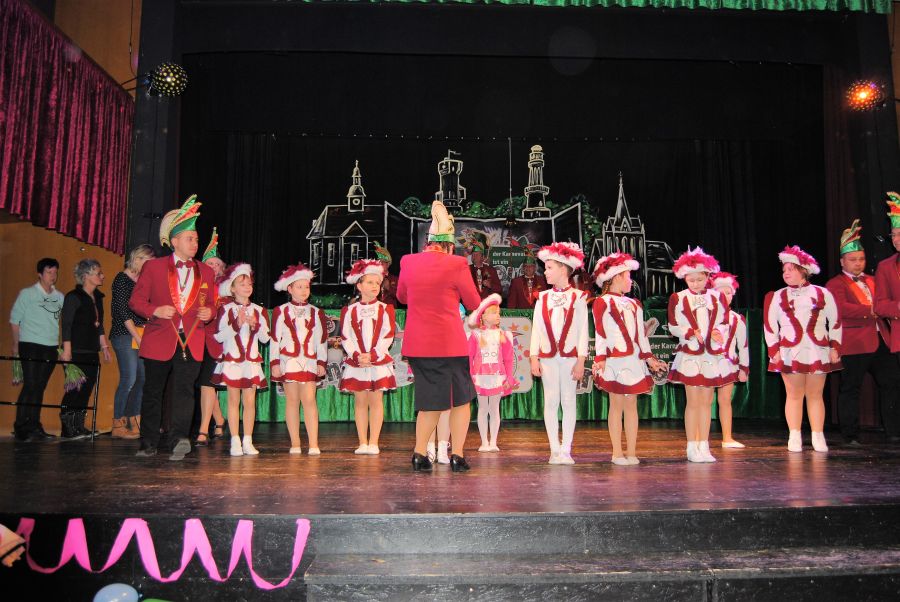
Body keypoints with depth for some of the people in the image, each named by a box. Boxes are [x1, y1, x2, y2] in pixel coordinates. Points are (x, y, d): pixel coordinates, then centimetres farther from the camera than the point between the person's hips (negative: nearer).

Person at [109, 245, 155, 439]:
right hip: (124, 335, -7)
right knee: (128, 378, -10)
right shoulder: (122, 279, -5)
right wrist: (137, 336, -14)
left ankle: (134, 423, 12)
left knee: (142, 378, 5)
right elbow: (122, 311, -12)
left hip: (140, 335, 7)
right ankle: (118, 425, -1)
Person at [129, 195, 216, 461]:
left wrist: (209, 312, -5)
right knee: (152, 392, 8)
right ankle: (148, 444, 20)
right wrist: (155, 311, -17)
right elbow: (136, 301, 2)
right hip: (159, 339, -1)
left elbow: (211, 303, 19)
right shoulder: (154, 266, 3)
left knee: (184, 390, -10)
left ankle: (179, 439, -11)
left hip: (191, 341, 1)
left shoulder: (206, 271, 12)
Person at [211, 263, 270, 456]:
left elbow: (265, 338, 5)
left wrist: (255, 325, -11)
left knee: (250, 401, 2)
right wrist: (236, 324, -16)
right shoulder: (226, 309, 1)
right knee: (234, 400, 1)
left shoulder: (258, 310, 9)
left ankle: (248, 441, 8)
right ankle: (235, 442, 7)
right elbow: (218, 336, -7)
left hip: (252, 361, 2)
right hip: (232, 360, -2)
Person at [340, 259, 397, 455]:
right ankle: (362, 443, 10)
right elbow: (345, 338, 0)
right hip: (356, 362, 1)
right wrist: (357, 355, -14)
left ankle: (373, 443, 6)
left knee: (376, 400, 0)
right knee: (360, 401, 4)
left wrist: (372, 355, -14)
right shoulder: (349, 310, 5)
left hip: (379, 361, -1)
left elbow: (388, 336, -4)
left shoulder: (386, 309, 4)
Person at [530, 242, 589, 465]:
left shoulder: (577, 297, 1)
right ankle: (555, 450, 9)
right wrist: (534, 358, 1)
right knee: (551, 401, 2)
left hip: (570, 356, -2)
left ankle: (566, 450, 9)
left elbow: (582, 330, -2)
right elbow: (536, 329, 7)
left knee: (568, 401, 3)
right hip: (548, 356, 2)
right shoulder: (543, 298, 9)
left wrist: (580, 360, -7)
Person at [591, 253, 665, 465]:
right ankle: (617, 452, 6)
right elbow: (600, 332, -8)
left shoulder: (634, 304, 19)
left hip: (634, 360, 6)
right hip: (615, 359, -5)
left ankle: (631, 451, 11)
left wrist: (649, 356, 16)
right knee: (617, 404, -1)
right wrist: (600, 358, -16)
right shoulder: (602, 302, -1)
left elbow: (641, 333, 21)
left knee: (631, 404, 6)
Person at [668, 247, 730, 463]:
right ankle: (692, 447, 7)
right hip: (689, 354, -3)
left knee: (706, 402, 7)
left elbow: (723, 322, 10)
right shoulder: (678, 298, 0)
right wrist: (691, 333, -19)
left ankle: (703, 446, 14)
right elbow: (673, 326, -3)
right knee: (693, 402, -1)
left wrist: (718, 333, -12)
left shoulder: (717, 297, 9)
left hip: (711, 355, 3)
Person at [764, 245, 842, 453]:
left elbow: (835, 322, 9)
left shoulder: (822, 294, 7)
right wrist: (774, 350, -2)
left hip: (818, 352, 0)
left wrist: (835, 347, 3)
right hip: (790, 354, 0)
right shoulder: (776, 297, 8)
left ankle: (818, 437, 11)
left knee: (815, 395, 5)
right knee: (794, 395, 2)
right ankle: (794, 438, 7)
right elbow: (769, 326, 6)